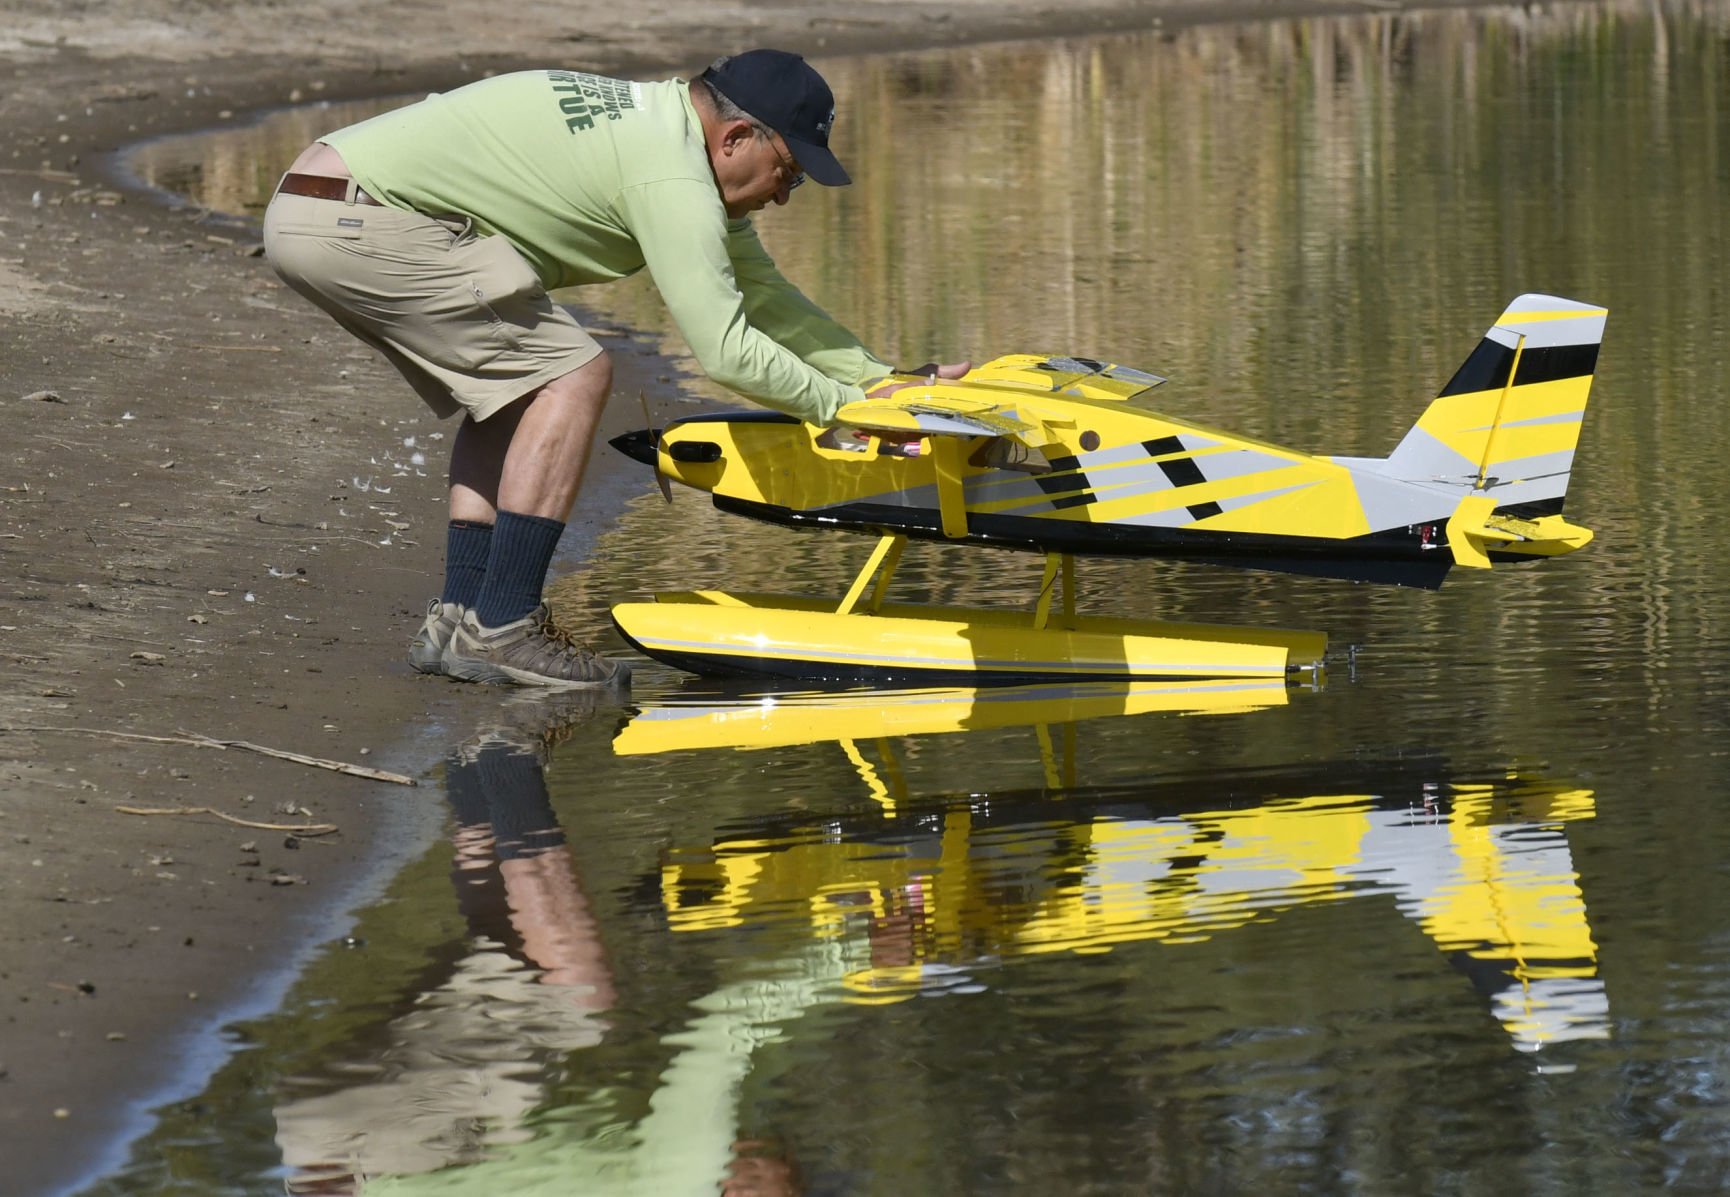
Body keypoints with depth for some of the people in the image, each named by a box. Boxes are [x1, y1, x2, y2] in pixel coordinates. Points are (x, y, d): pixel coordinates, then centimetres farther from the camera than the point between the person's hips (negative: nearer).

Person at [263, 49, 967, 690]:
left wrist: (886, 379, 17)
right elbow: (724, 349, -17)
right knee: (570, 373, -9)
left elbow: (761, 293, 22)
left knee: (512, 385, 18)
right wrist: (845, 406, -5)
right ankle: (500, 630, -10)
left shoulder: (665, 121, 17)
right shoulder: (671, 175, -14)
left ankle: (458, 617, 12)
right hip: (358, 218, -10)